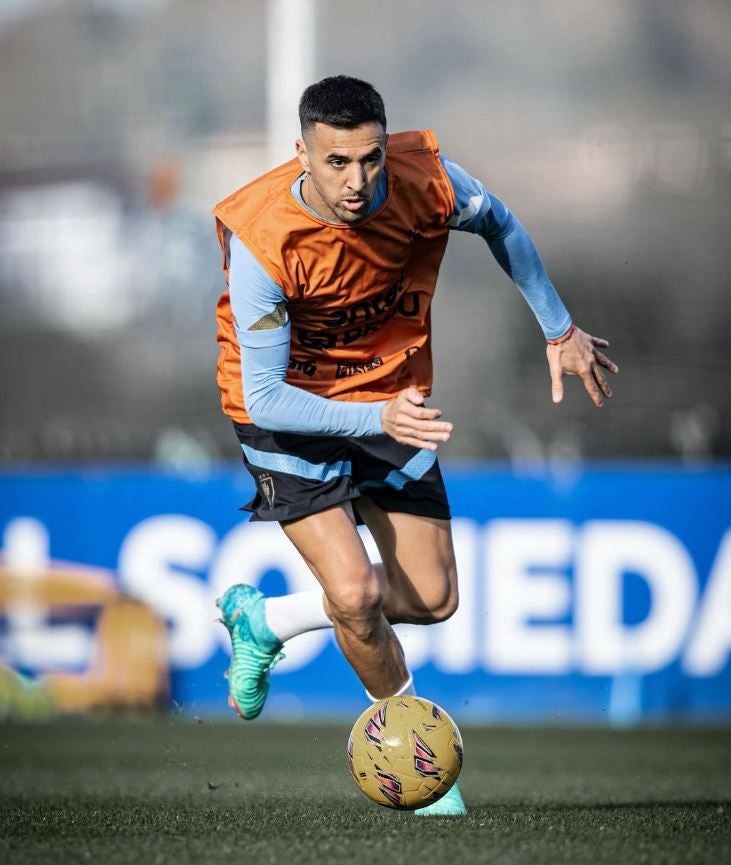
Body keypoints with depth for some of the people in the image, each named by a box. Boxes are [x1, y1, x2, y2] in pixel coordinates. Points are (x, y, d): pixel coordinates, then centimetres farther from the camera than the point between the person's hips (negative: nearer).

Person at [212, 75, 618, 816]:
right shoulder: (260, 239, -33)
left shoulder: (425, 178, -22)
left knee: (432, 601, 6)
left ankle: (263, 621, 31)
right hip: (289, 413, -5)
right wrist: (378, 419, -42)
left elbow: (498, 223, 4)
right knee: (356, 591, -20)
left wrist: (559, 330, 9)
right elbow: (264, 398, -29)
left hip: (394, 397, 5)